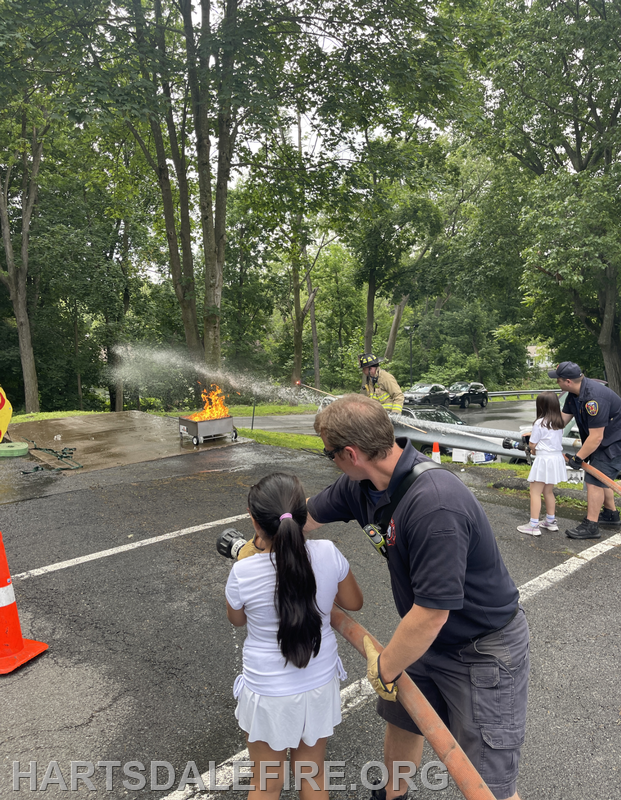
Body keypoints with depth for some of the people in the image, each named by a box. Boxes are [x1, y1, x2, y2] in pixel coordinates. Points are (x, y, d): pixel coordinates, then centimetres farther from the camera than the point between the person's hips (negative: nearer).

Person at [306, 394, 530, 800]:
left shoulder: (435, 505, -38)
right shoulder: (363, 483, -11)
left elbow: (431, 613, -32)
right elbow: (307, 515, 6)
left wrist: (385, 670, -15)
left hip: (483, 651, -8)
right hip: (427, 637, 8)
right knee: (401, 719, 25)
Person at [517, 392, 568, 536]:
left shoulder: (539, 423, -16)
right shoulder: (559, 423, 7)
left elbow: (532, 445, -10)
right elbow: (552, 440, 13)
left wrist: (534, 450, 11)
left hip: (544, 459, -8)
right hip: (557, 458, 8)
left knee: (535, 493, -1)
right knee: (548, 491, 21)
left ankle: (533, 525, 0)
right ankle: (551, 521, 31)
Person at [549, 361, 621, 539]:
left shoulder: (593, 398, -34)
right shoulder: (575, 393, -3)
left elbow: (596, 437, -31)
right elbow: (561, 420, 3)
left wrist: (578, 458, -21)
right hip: (604, 441, 10)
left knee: (594, 480, -10)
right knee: (600, 477, 21)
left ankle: (591, 526, -2)